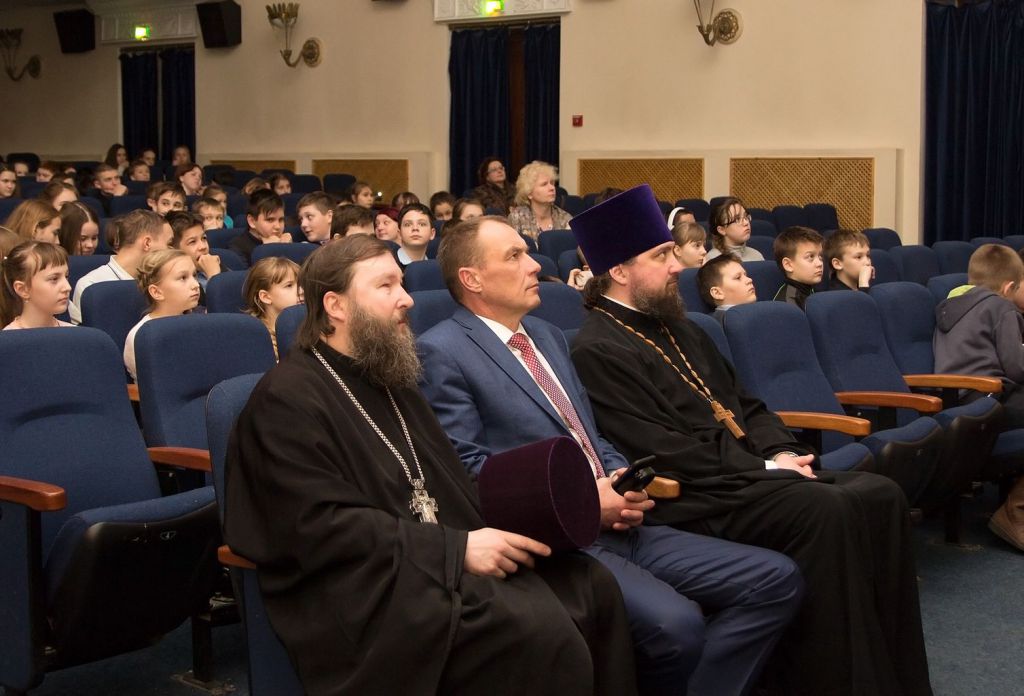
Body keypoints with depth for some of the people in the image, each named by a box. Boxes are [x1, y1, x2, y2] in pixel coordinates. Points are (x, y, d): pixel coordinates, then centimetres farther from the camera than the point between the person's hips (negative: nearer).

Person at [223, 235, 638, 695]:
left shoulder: (390, 379, 21)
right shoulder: (287, 398, -9)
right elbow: (323, 527, -18)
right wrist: (456, 548, -20)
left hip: (440, 560, 8)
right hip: (362, 588, -8)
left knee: (591, 586, -14)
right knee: (539, 627, -27)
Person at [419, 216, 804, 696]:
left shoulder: (547, 335, 21)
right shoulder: (442, 353, -5)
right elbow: (468, 467, -14)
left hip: (616, 527, 8)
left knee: (776, 580, -4)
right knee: (675, 624, -31)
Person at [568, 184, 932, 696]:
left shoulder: (677, 328, 19)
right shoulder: (599, 350, -10)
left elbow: (743, 403, 22)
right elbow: (664, 451, -17)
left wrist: (781, 452, 1)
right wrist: (764, 469, -13)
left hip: (747, 472, 9)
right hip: (693, 496, -9)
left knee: (880, 497, -10)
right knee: (824, 510, -30)